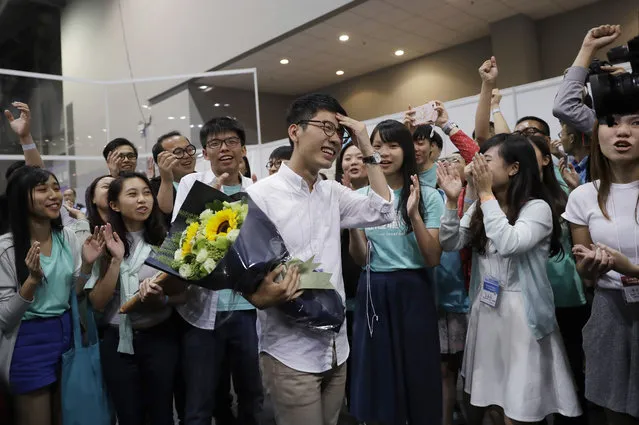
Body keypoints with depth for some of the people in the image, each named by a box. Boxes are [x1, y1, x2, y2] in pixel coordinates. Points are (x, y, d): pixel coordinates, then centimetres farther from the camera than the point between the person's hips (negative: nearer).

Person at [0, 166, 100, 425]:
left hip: (67, 336, 5)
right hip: (29, 345, -5)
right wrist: (33, 280, -29)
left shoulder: (67, 237, -1)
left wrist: (86, 266, -12)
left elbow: (74, 296, 6)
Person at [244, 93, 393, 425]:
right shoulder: (261, 195, -13)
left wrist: (366, 149, 2)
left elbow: (383, 212, 6)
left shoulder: (333, 193, 8)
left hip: (336, 347, 7)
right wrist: (263, 297, -33)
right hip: (291, 354, -6)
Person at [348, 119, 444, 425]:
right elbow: (361, 259, 1)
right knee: (376, 373, 12)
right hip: (373, 292, 3)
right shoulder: (361, 197, 4)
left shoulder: (427, 196, -4)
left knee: (417, 373, 7)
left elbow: (433, 259, -10)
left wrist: (414, 215, -22)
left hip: (412, 291, -2)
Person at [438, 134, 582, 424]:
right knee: (479, 396, 15)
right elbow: (450, 244, 2)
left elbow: (508, 244, -27)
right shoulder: (479, 208, 9)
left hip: (520, 314, -6)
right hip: (484, 309, 6)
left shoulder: (537, 207, -11)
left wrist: (486, 193, -21)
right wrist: (452, 201, -10)